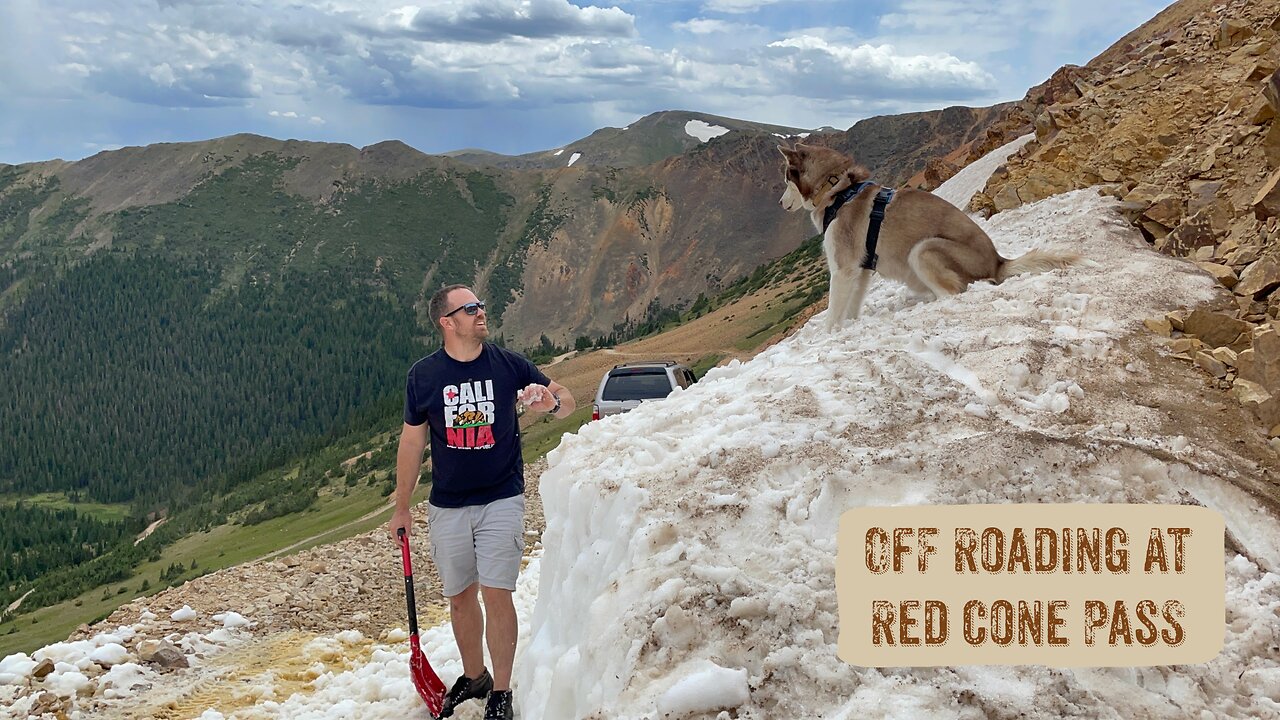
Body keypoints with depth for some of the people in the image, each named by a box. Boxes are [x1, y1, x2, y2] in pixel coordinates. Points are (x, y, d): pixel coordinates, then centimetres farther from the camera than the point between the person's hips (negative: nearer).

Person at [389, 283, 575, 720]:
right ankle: (474, 677, 32)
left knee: (496, 595, -7)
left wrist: (551, 401, -21)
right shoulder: (423, 374, -2)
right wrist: (401, 507, 10)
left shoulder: (509, 365, -3)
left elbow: (567, 403, 4)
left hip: (501, 500, -2)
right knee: (460, 597, 11)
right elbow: (412, 441, 6)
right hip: (447, 507, 2)